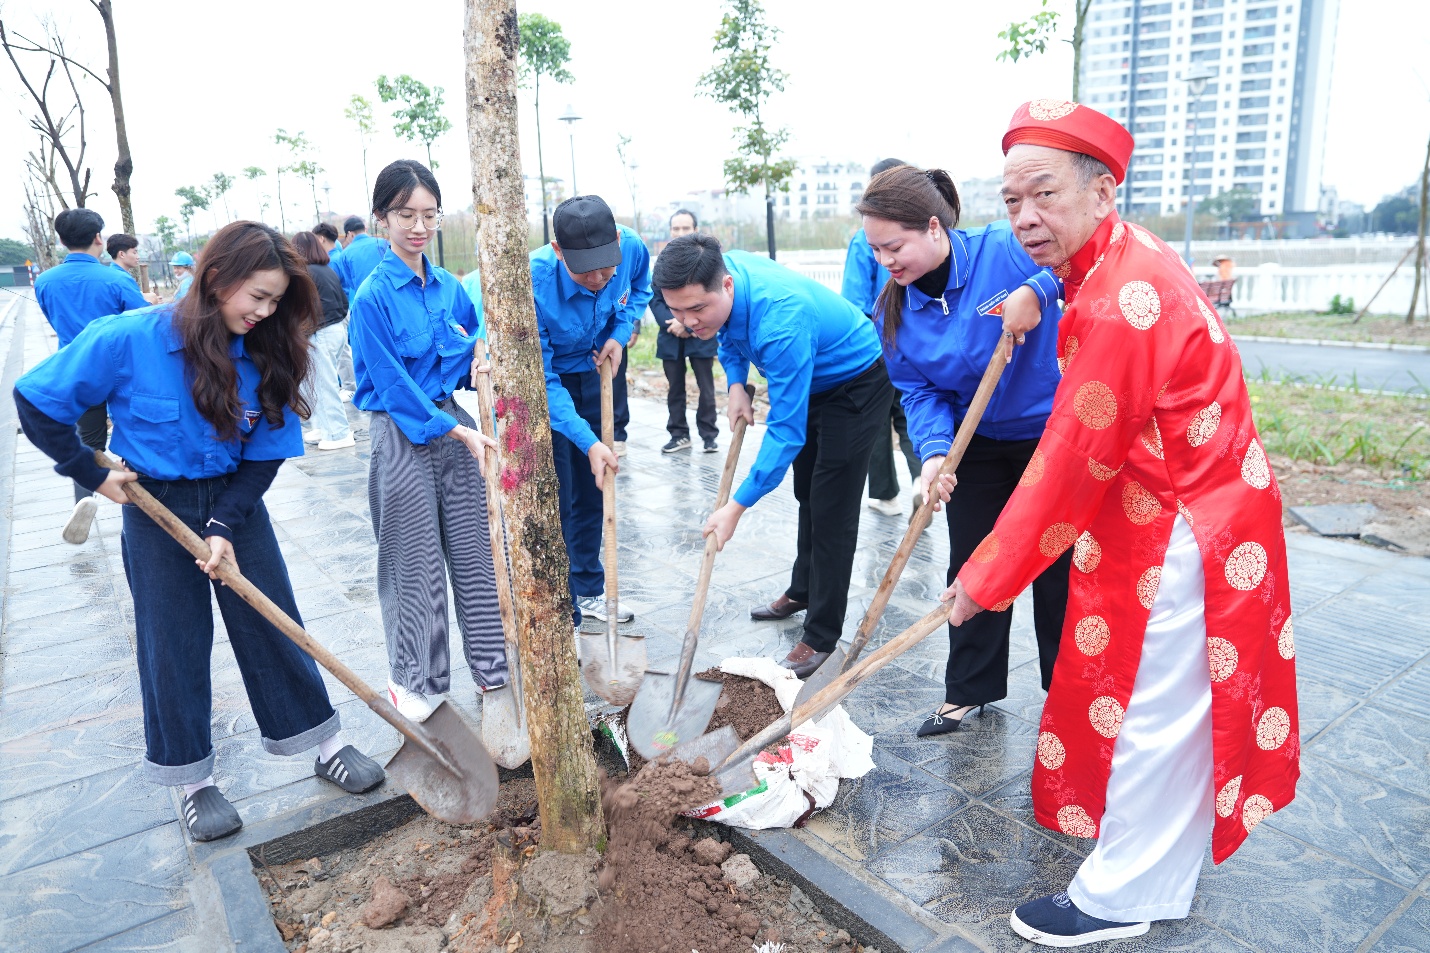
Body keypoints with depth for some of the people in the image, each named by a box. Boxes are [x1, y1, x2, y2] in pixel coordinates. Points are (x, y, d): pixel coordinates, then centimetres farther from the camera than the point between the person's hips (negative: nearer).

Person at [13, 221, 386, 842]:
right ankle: (191, 779, 22)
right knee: (173, 645, 6)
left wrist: (226, 525, -14)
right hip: (156, 507, -2)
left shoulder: (265, 354, -11)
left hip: (236, 499, 3)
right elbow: (36, 401, -8)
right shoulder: (129, 340, -20)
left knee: (274, 624, 6)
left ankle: (326, 745, 20)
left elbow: (264, 454, -5)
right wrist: (91, 473, -8)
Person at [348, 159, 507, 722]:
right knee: (415, 564, 5)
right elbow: (393, 385, -14)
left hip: (455, 427, 6)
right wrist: (458, 431, -15)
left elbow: (473, 342, 19)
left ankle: (492, 666, 26)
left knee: (475, 550, 11)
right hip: (402, 436, -5)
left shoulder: (449, 288, 6)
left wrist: (478, 350, -5)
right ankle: (417, 681, 24)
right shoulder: (373, 296, -12)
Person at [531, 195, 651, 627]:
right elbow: (540, 382, -30)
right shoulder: (532, 284, -36)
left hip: (593, 373, 5)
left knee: (592, 488, 15)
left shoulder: (632, 247, -22)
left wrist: (619, 332, -13)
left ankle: (589, 590, 33)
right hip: (546, 382, -5)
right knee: (554, 499, -6)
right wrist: (589, 442, -35)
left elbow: (641, 288, 5)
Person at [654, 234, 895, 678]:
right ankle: (804, 591, 40)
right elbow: (730, 335, 8)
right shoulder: (718, 275, -17)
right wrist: (736, 383, -9)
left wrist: (737, 506, -38)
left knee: (831, 510, -9)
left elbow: (786, 431, -39)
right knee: (808, 493, 21)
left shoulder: (781, 321, -42)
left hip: (857, 383, -9)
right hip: (812, 380, 9)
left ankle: (821, 638, 2)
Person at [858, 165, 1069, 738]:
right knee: (972, 566, 10)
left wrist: (1036, 292, -37)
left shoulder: (1007, 250, -23)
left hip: (1053, 432, -4)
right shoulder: (895, 309, -7)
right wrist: (934, 452, -25)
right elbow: (920, 392, -8)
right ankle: (972, 687, 29)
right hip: (978, 447, 4)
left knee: (1058, 567, 8)